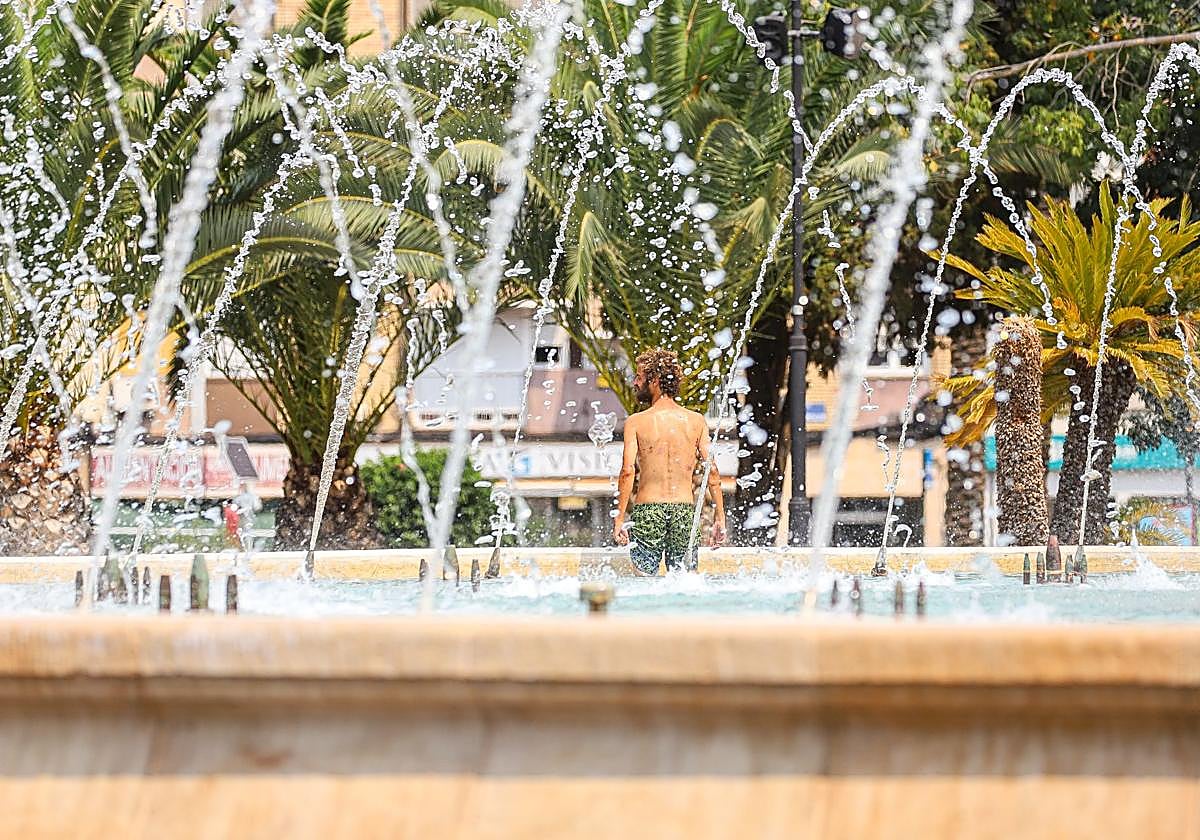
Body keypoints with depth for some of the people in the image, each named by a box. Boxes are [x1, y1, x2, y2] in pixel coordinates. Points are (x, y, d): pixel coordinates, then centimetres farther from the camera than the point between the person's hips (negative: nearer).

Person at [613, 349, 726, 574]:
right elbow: (712, 470, 2)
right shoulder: (696, 421, 5)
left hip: (648, 510, -2)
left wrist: (620, 518, -8)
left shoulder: (636, 422, -2)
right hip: (684, 510, 2)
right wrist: (720, 518, 6)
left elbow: (628, 471, -10)